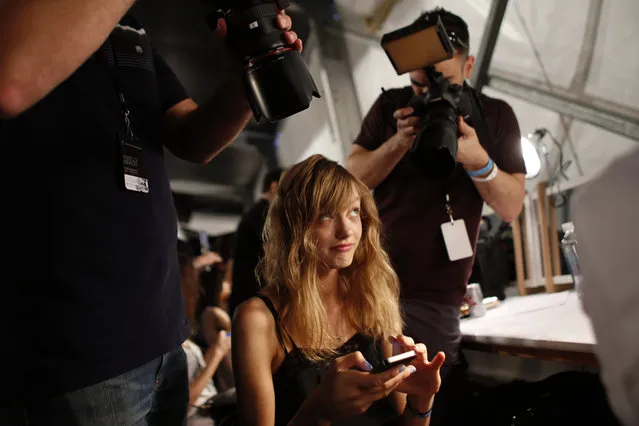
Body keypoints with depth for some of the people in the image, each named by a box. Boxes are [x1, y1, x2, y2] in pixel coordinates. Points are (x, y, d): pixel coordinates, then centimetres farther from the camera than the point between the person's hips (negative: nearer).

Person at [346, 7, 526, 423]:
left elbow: (511, 207, -1)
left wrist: (478, 160, -20)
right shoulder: (390, 106, 6)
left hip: (433, 297, -1)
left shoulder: (496, 116, 3)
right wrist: (399, 143, -15)